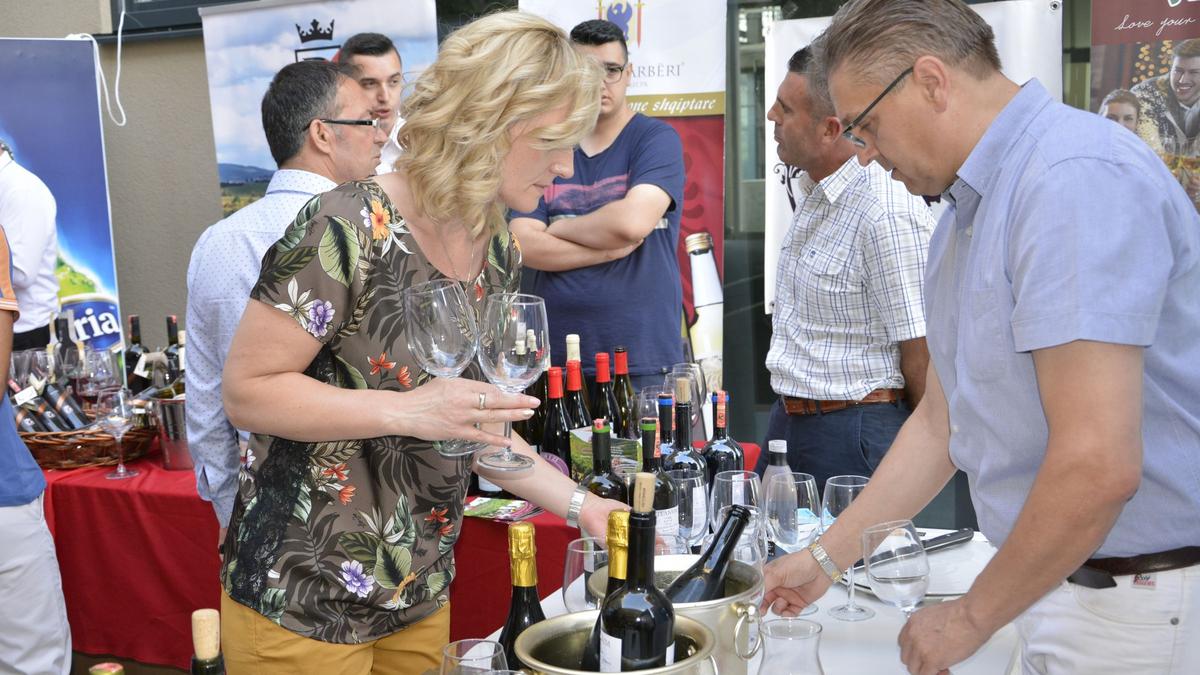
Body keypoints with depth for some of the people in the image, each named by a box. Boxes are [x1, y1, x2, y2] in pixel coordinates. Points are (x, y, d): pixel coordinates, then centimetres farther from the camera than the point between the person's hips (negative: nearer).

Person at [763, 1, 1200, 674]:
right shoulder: (964, 215, 10)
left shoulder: (1076, 179, -23)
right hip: (1063, 584, 8)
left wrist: (973, 617, -15)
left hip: (1146, 608, -8)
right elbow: (941, 422, 16)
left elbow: (1098, 466, -29)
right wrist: (826, 558, 17)